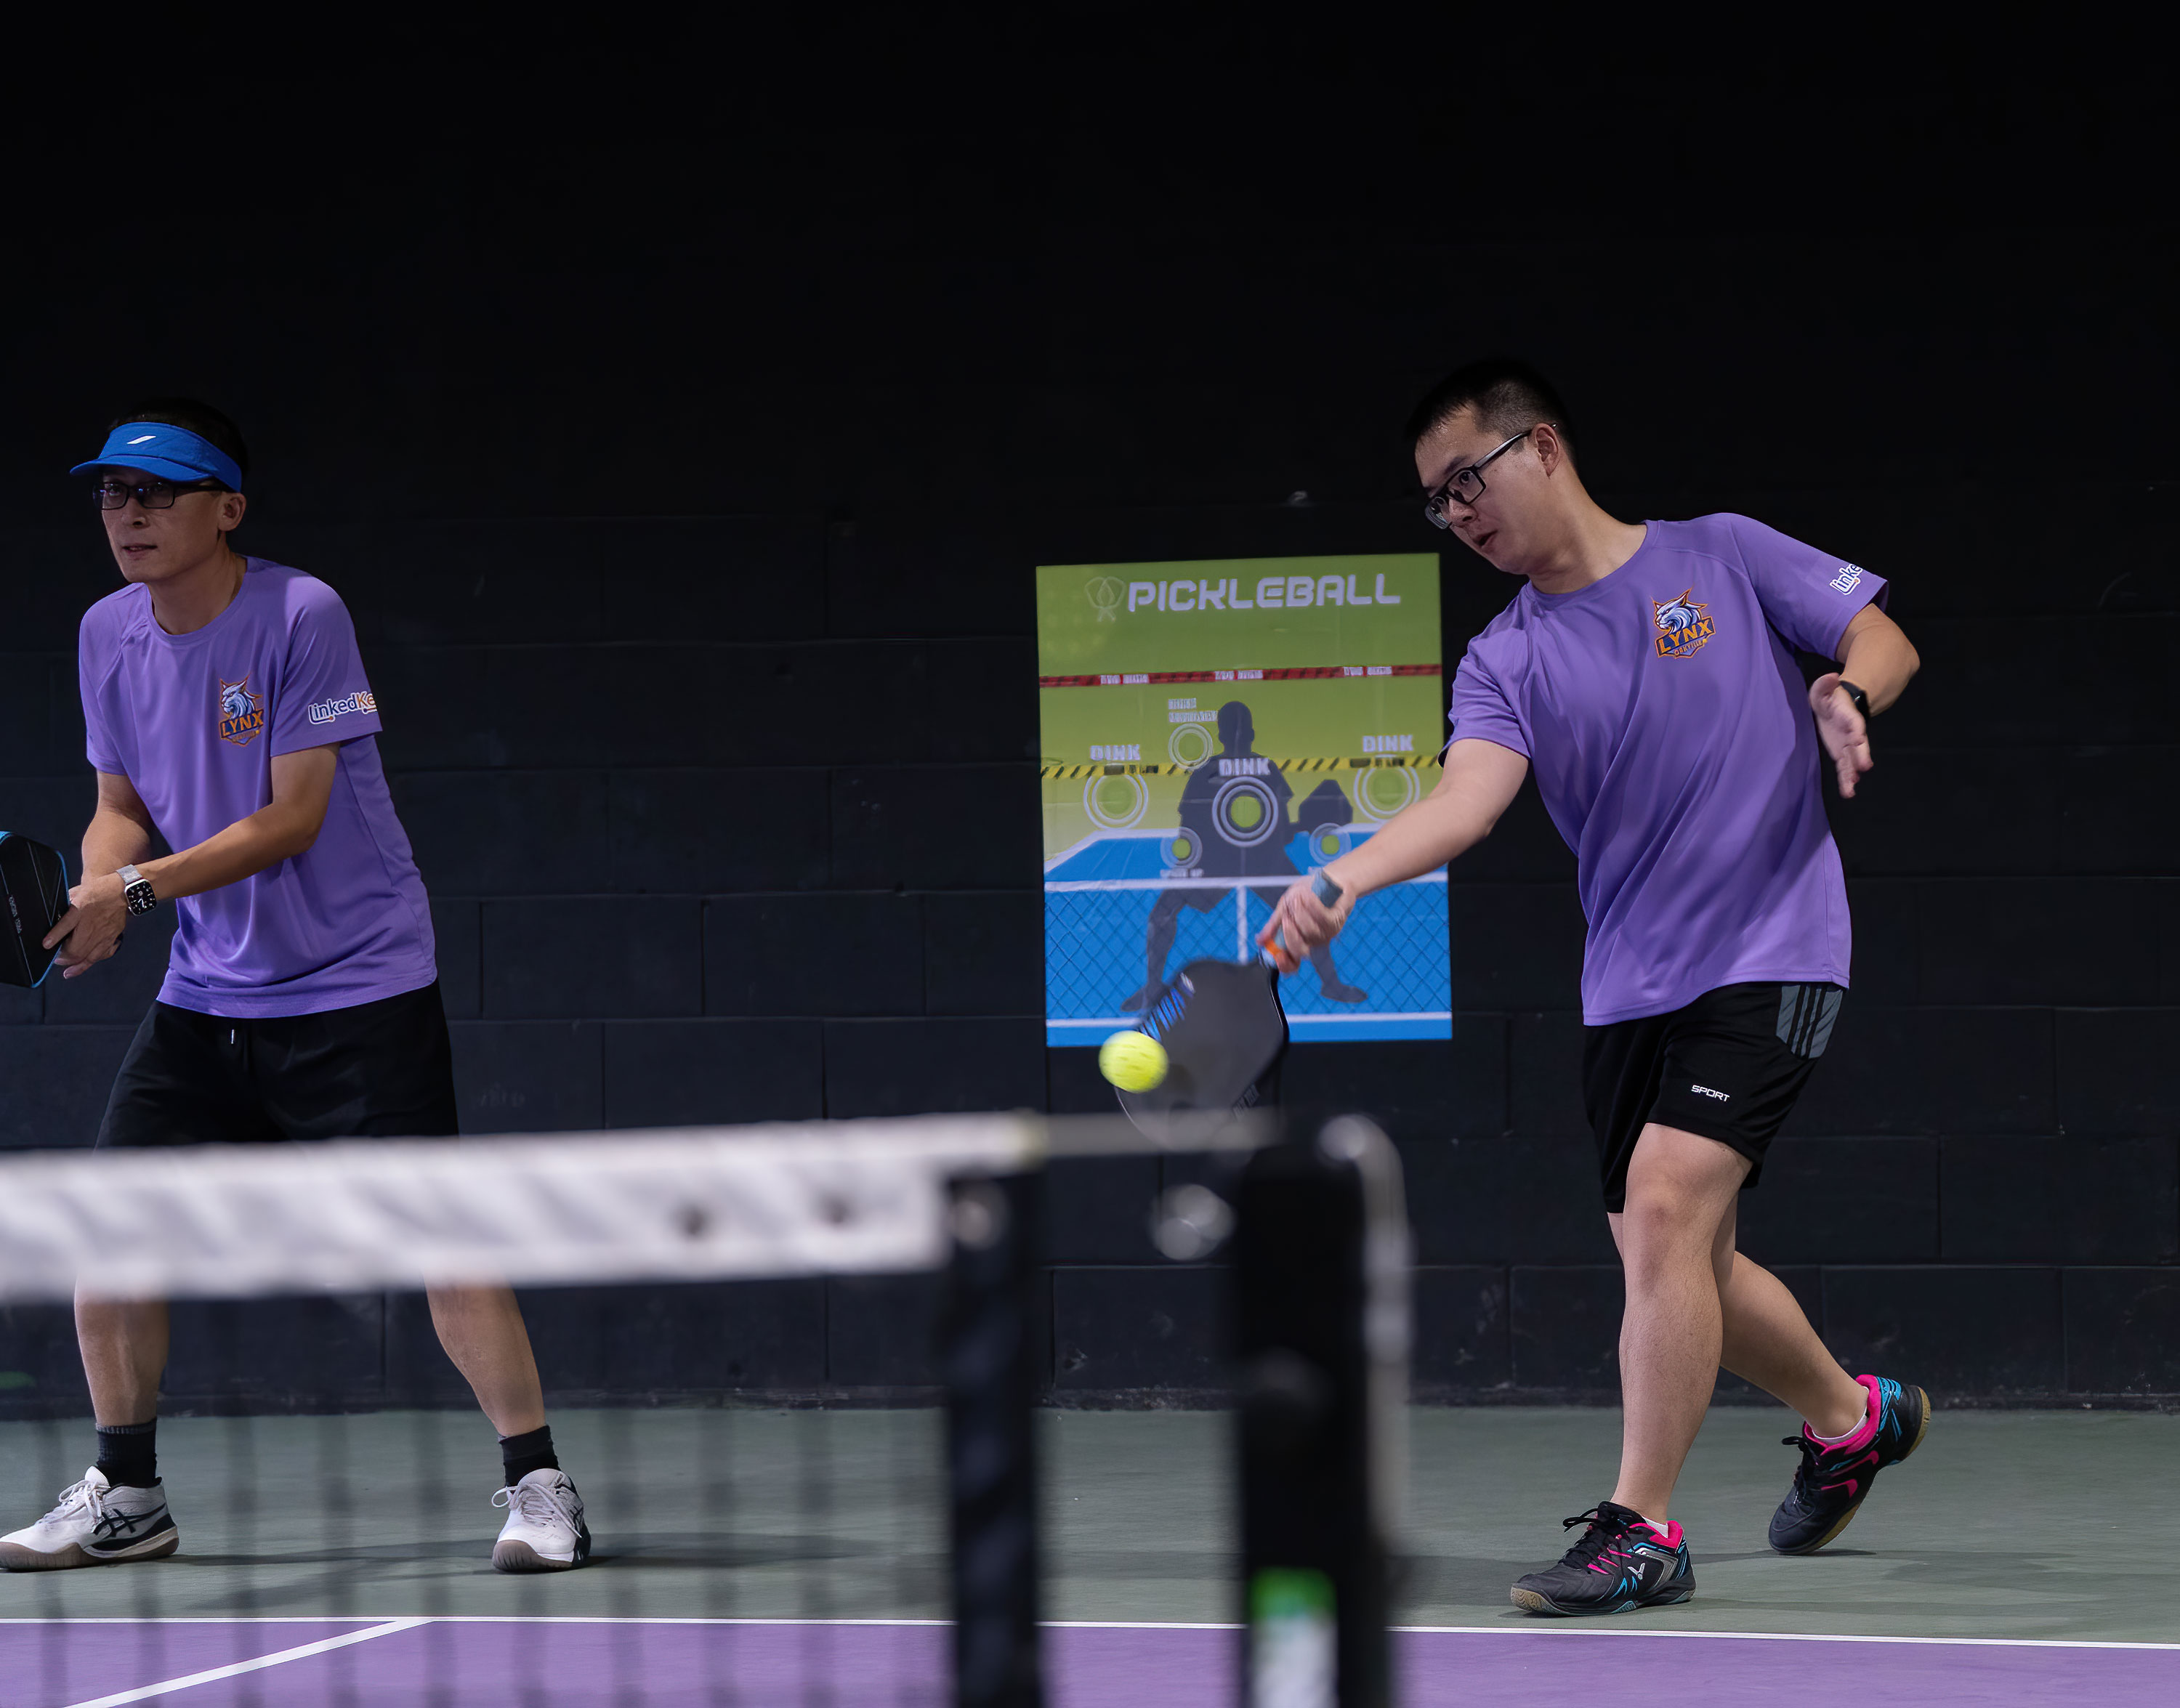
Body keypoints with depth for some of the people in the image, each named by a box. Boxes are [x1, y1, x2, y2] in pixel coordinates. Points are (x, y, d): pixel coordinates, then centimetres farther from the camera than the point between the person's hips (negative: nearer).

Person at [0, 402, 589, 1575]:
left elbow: (293, 817, -18)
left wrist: (137, 889, -24)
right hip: (205, 995, 6)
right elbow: (125, 806, 11)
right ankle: (125, 1496, 16)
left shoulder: (300, 616, -16)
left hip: (355, 984, -6)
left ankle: (537, 1487, -4)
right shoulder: (110, 635, 2)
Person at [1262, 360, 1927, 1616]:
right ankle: (1852, 1419, 38)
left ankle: (1641, 1530, -14)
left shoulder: (1723, 556, 0)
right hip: (1628, 986, 5)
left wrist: (1848, 694, -17)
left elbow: (1881, 637, 6)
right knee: (1677, 1270, 9)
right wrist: (1349, 875, -33)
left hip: (1769, 956, -5)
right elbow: (1468, 799, -15)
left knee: (1665, 1207, -20)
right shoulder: (1508, 661, 3)